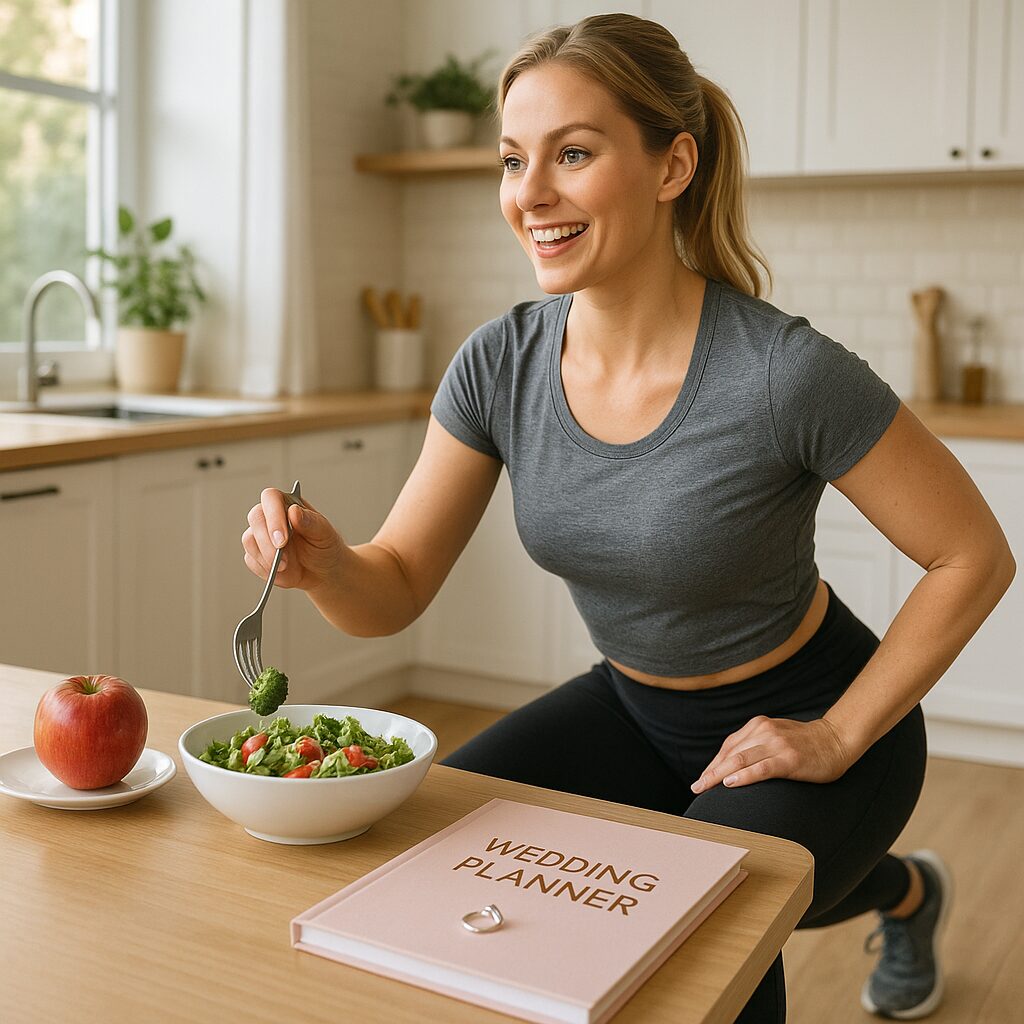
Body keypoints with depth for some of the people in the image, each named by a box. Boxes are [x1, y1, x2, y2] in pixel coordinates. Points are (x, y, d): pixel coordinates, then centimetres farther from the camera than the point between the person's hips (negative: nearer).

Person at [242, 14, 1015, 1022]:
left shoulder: (784, 373, -29)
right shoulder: (500, 364, -14)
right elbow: (395, 589, -10)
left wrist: (837, 738, -15)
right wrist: (323, 561, -32)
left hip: (800, 723, -6)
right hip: (638, 710, 7)